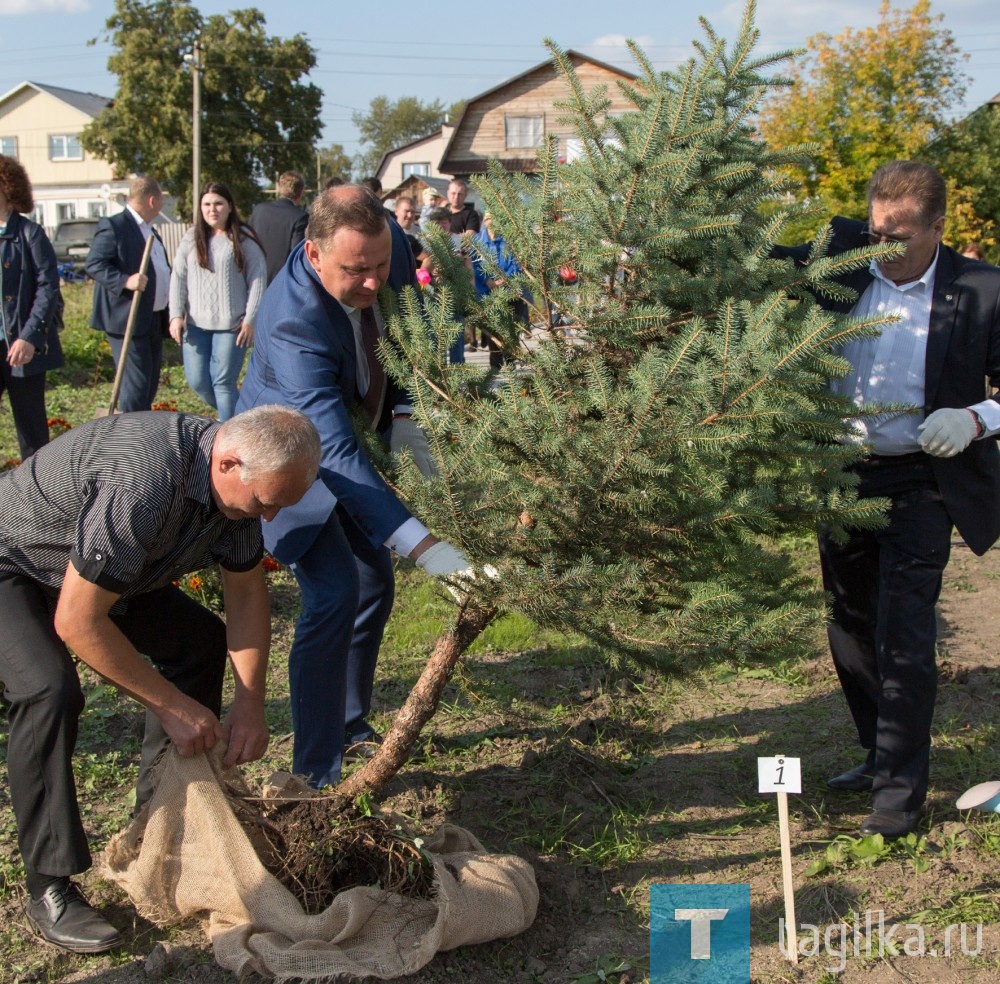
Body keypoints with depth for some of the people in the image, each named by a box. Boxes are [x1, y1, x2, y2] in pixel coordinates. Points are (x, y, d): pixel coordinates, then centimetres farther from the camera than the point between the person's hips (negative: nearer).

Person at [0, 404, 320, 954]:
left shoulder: (237, 476, -13)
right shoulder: (142, 482, -40)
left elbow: (247, 593, -1)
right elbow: (76, 622, -33)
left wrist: (250, 704, -10)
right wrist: (172, 705, -25)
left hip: (100, 566, 8)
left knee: (199, 641, 2)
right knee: (49, 689, -29)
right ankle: (49, 888, -14)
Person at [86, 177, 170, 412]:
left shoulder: (151, 231, 20)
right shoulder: (113, 226, -10)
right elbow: (93, 264, -17)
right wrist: (125, 281, -30)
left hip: (154, 320, 9)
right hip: (128, 320, -9)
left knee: (151, 383, 14)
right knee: (136, 384, -10)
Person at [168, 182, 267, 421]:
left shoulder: (243, 239, -3)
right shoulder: (191, 238, 7)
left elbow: (258, 279, -4)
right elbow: (178, 278, 7)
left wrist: (250, 320, -9)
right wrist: (176, 315, -3)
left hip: (231, 324, -4)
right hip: (196, 323, 4)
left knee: (223, 382, -3)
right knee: (197, 381, 6)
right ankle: (232, 414, 30)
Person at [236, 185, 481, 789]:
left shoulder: (389, 245, -18)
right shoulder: (294, 321, -39)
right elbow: (336, 450, -46)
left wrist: (403, 416, -11)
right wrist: (421, 544, -52)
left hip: (348, 433, 7)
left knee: (376, 584, 12)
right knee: (334, 593, -20)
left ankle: (351, 726, 32)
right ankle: (315, 776, -9)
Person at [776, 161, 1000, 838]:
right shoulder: (844, 258, -2)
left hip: (920, 484, -4)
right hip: (841, 476, 5)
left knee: (903, 636, -6)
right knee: (852, 629, 15)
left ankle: (901, 791, 8)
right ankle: (880, 757, 34)